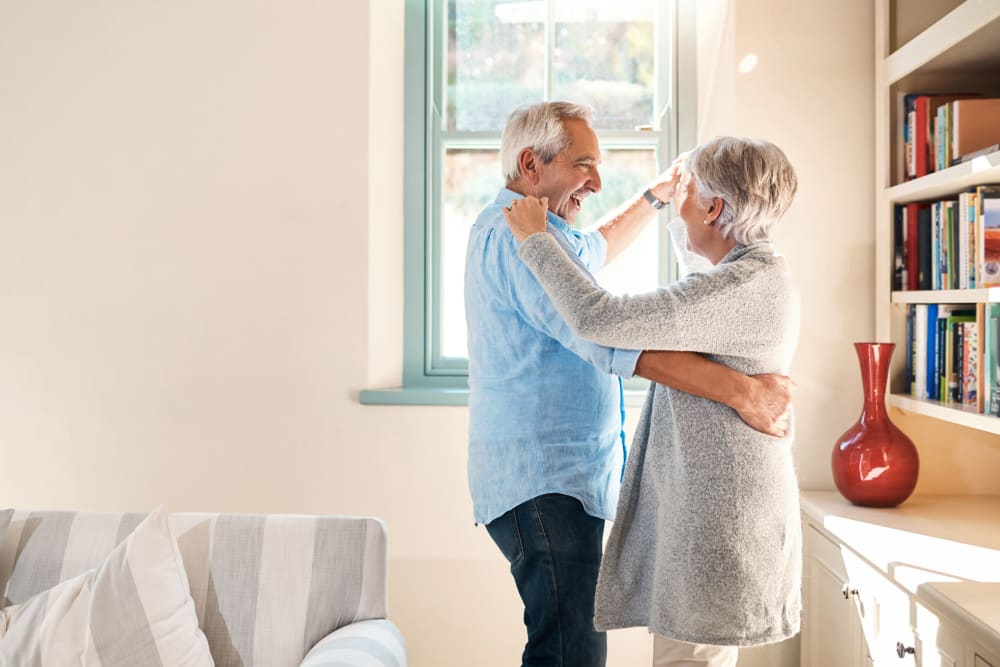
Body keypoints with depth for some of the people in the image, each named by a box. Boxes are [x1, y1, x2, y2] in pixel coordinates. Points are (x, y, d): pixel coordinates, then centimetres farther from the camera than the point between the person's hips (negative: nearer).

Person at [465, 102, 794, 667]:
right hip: (546, 478, -11)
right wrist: (740, 390, -28)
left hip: (560, 475, 11)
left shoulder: (509, 228, 20)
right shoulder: (520, 233, -15)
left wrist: (657, 196, 40)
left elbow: (597, 248, 41)